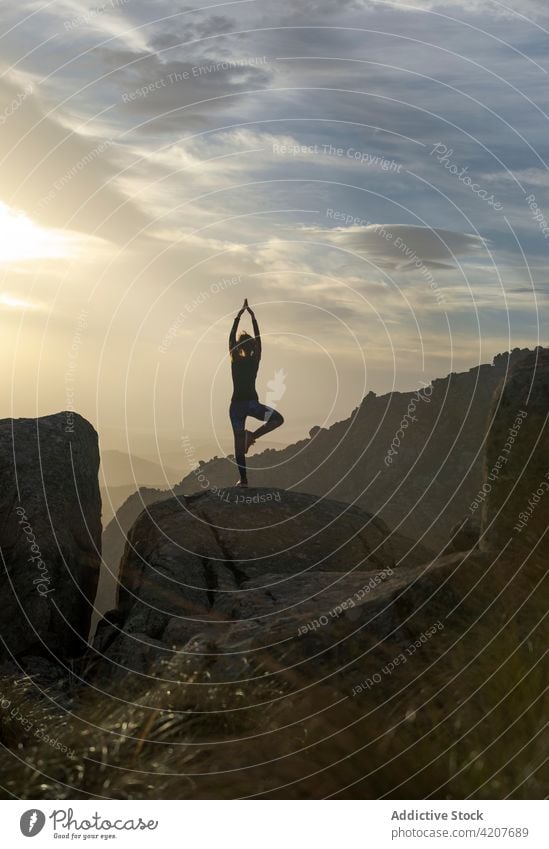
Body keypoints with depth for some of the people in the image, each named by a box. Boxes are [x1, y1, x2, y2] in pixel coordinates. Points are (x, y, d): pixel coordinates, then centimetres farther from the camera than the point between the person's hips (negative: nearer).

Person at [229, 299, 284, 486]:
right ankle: (253, 435, -4)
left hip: (236, 405, 1)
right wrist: (253, 318, 14)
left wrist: (238, 317, 10)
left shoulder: (235, 359, 1)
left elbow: (231, 337, 5)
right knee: (278, 419, 10)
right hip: (251, 403, -1)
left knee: (239, 441, 1)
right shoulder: (255, 360, 1)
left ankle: (243, 479, 3)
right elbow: (258, 338, 8)